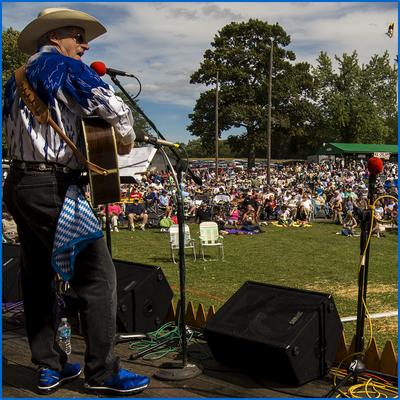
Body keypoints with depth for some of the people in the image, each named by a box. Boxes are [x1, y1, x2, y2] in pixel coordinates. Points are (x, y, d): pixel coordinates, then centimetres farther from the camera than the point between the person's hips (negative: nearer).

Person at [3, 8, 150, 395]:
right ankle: (102, 371, 0)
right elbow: (115, 108, -17)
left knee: (38, 276, 12)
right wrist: (125, 139, 2)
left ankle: (49, 366, 20)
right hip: (51, 186, -9)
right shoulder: (64, 67, -5)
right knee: (96, 274, -5)